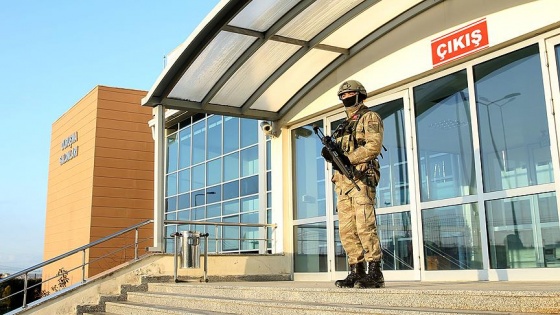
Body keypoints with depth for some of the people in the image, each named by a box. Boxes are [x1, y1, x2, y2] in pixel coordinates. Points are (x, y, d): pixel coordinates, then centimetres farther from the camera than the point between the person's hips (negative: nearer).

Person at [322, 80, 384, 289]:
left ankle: (375, 274, -12)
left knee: (365, 226, -14)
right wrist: (331, 155, 1)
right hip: (342, 180, 8)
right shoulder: (344, 125, 27)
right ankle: (356, 272, 7)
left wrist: (348, 159, -18)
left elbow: (374, 146, -10)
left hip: (361, 178, -8)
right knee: (346, 230, 3)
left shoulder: (369, 117, 4)